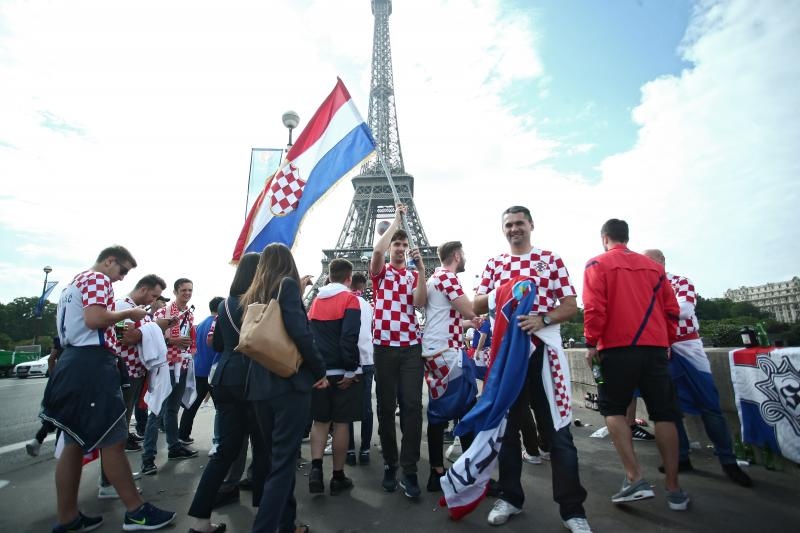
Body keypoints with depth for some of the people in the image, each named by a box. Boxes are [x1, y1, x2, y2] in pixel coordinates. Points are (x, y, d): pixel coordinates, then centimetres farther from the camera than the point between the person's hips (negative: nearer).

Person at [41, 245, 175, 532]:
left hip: (72, 362, 11)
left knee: (75, 443, 12)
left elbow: (78, 322, 25)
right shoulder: (98, 278, -8)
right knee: (113, 440, -6)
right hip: (92, 363, -11)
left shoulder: (74, 282, 24)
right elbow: (94, 319, -22)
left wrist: (115, 334, 22)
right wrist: (128, 313, -8)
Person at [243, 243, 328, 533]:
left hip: (261, 386, 8)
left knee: (276, 456, 18)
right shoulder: (287, 284, -6)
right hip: (290, 382, -7)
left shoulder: (253, 295, 15)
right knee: (283, 460, -1)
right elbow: (299, 331, -18)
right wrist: (320, 371, -8)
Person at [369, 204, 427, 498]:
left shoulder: (413, 275, 12)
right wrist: (396, 219, -5)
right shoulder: (380, 271, 8)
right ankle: (389, 464, 22)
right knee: (386, 407, 7)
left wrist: (421, 267, -11)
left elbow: (419, 302, -6)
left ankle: (410, 471, 5)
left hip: (411, 346, 1)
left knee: (412, 406, -4)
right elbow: (377, 250, -14)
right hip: (384, 346, -1)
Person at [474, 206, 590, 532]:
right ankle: (510, 498, 27)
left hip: (543, 350, -2)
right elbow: (477, 306, 7)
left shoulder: (551, 260, 5)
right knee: (506, 427, 11)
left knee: (557, 430, 2)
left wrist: (543, 319, -18)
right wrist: (499, 292, -12)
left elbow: (571, 306, 1)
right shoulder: (494, 264, 12)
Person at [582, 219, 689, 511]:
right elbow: (672, 310, 12)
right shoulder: (654, 266, 13)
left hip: (617, 348, -4)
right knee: (663, 413, 11)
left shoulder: (597, 264, -1)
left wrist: (591, 343, -5)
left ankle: (635, 479, -1)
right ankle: (674, 489, 16)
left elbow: (593, 308, -11)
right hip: (655, 347, 4)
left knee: (613, 409, 9)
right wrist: (666, 341, 22)